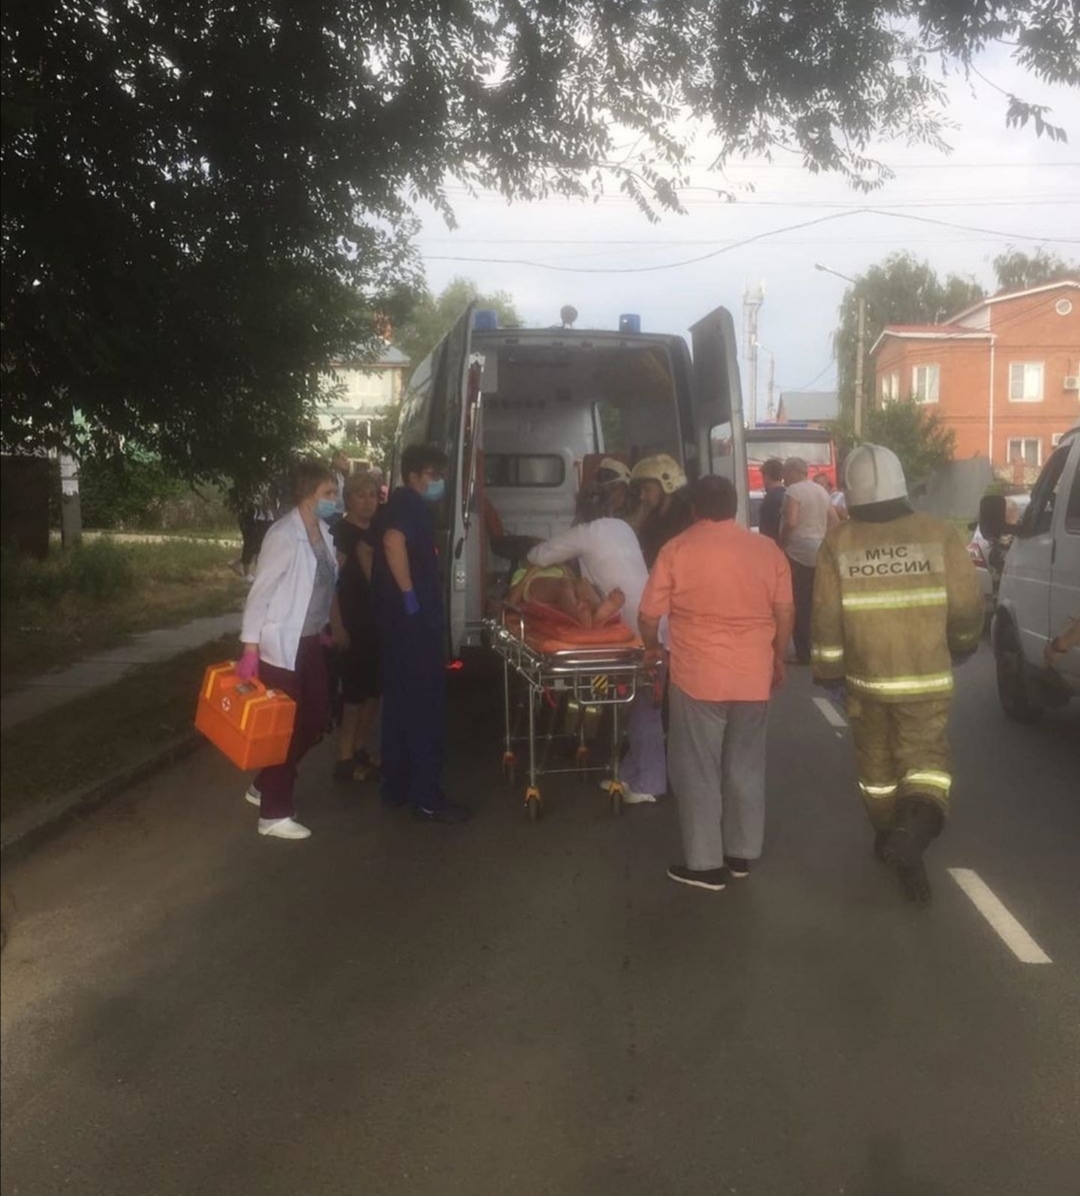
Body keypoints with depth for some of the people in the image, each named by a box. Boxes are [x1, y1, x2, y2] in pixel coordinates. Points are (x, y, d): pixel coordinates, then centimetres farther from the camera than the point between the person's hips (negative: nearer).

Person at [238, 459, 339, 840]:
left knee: (314, 720, 15)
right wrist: (250, 649, -19)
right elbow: (260, 592, -18)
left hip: (310, 642, 8)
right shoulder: (284, 534, -18)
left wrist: (323, 629, 15)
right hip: (282, 647, -8)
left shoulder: (323, 532, 6)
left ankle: (265, 787, 34)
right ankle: (274, 813, 17)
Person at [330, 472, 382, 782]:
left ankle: (360, 749, 25)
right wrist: (337, 627, -20)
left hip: (376, 621, 8)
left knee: (374, 690, 12)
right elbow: (330, 582, -16)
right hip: (351, 623, -7)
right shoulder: (340, 532, -10)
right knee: (354, 692, -5)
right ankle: (345, 759, 3)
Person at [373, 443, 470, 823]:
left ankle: (396, 785, 22)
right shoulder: (411, 505, -14)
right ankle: (427, 798, -1)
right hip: (413, 617, -10)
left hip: (399, 617, 10)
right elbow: (393, 541, -34)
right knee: (424, 705, -5)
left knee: (400, 701, 14)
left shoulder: (402, 505, 17)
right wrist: (410, 594, -28)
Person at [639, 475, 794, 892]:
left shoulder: (677, 549, -7)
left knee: (699, 771, 6)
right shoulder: (767, 549, 2)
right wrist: (777, 659, 19)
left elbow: (649, 615, -4)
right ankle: (742, 854, 25)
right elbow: (785, 613, 5)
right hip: (754, 676, 4)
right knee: (746, 767, 15)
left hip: (698, 676, -4)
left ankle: (705, 864, 11)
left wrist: (652, 647, 16)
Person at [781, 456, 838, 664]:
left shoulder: (794, 490, -11)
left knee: (800, 605, -4)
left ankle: (804, 653, -2)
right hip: (819, 553, 8)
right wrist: (822, 539, 18)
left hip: (798, 552, -8)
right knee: (815, 604, 14)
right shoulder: (821, 491, 15)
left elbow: (791, 522, -22)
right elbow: (834, 521, 17)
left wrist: (781, 545, -11)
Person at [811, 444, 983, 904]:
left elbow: (826, 618, -4)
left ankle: (888, 837, 32)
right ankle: (913, 832, -20)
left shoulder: (838, 543, -5)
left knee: (876, 762, 19)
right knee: (925, 758, 4)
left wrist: (827, 669, 8)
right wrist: (961, 644, 17)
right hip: (926, 677, -1)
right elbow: (967, 607, -3)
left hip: (865, 677, 1)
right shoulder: (940, 534, -7)